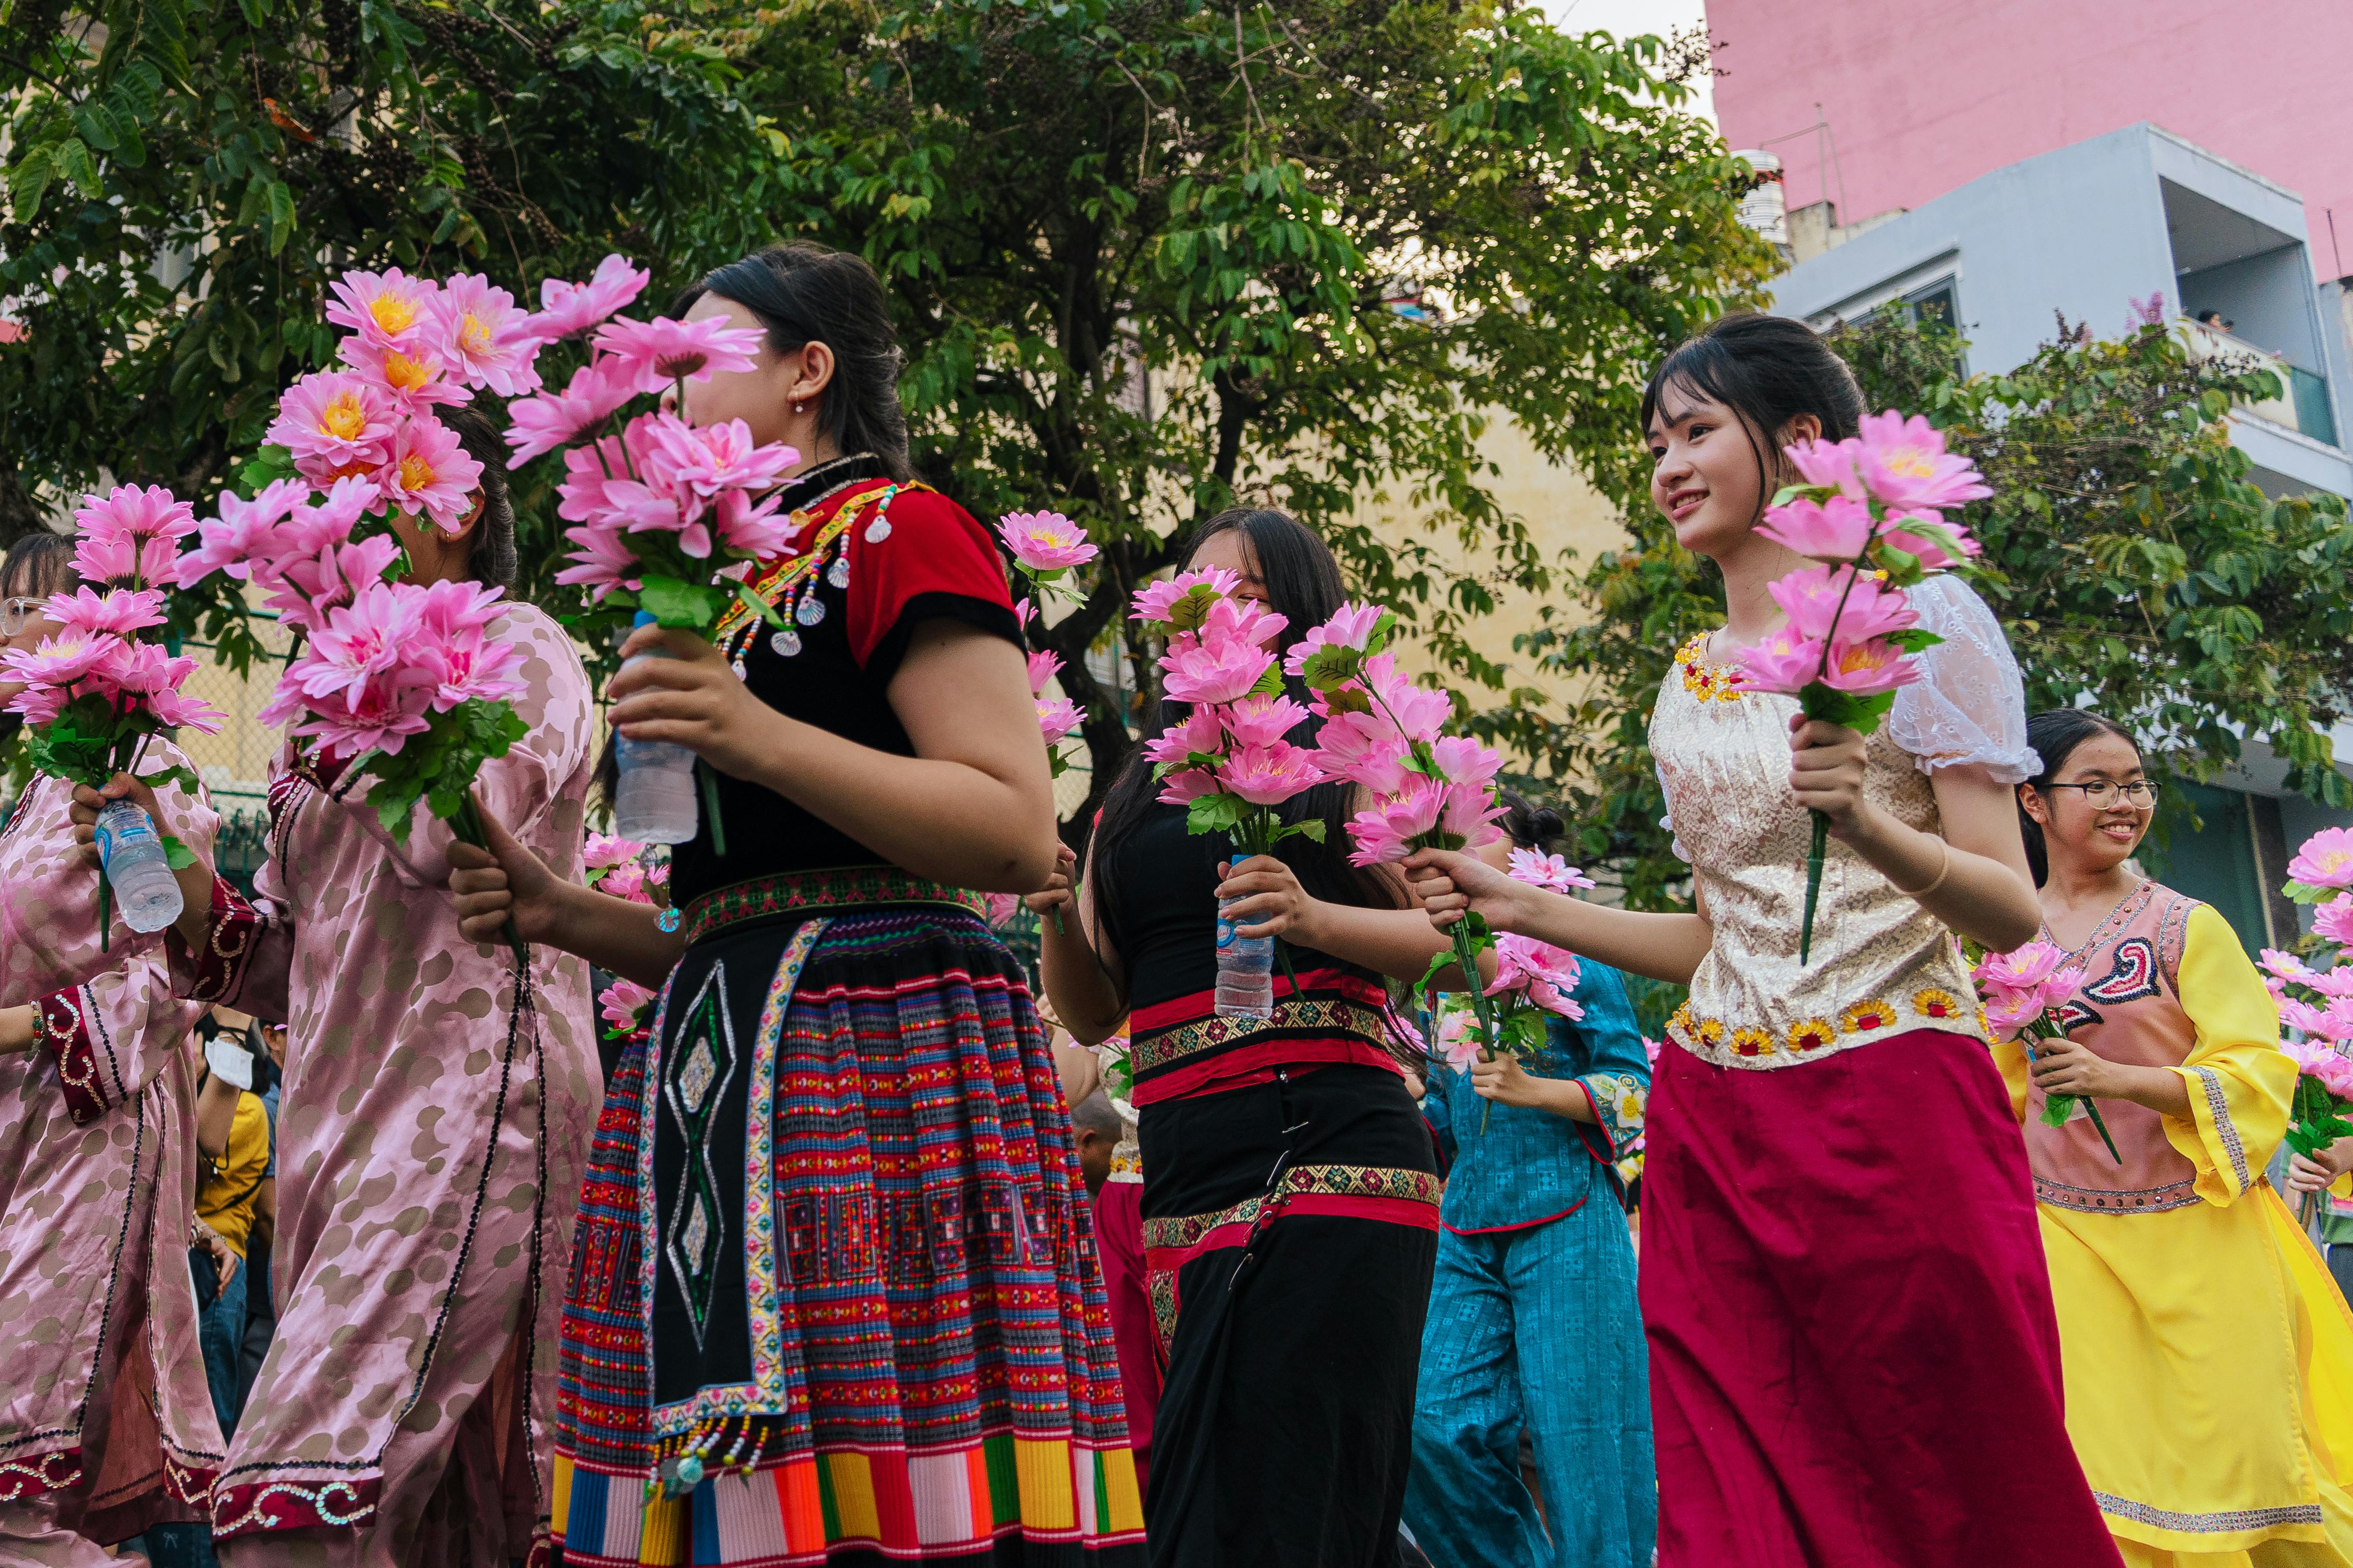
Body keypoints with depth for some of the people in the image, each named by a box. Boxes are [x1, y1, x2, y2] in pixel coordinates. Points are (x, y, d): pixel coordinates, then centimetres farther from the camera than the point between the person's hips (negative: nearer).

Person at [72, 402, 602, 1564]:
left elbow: (441, 832, -17)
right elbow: (283, 970, 23)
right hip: (340, 1104, 7)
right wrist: (178, 879, 4)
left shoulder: (517, 647, 5)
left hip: (473, 1079, -7)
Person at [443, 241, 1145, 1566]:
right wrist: (565, 913, 13)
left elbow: (1021, 835, -13)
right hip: (739, 1076, 8)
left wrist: (761, 740, -19)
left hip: (877, 1060, -8)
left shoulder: (898, 528, 0)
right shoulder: (741, 586, 25)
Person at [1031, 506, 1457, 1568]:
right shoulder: (1136, 795, 21)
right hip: (1183, 1175, 4)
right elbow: (1094, 1013, 20)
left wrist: (1315, 919, -18)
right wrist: (1055, 916, 0)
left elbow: (1436, 936, 1)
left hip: (1331, 1150, -4)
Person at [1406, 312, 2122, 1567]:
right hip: (1719, 1123, 5)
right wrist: (1520, 908, 10)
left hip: (1896, 1104, -5)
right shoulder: (1686, 684, 14)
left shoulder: (1912, 620, -2)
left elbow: (2012, 912, -6)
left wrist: (1870, 825, -25)